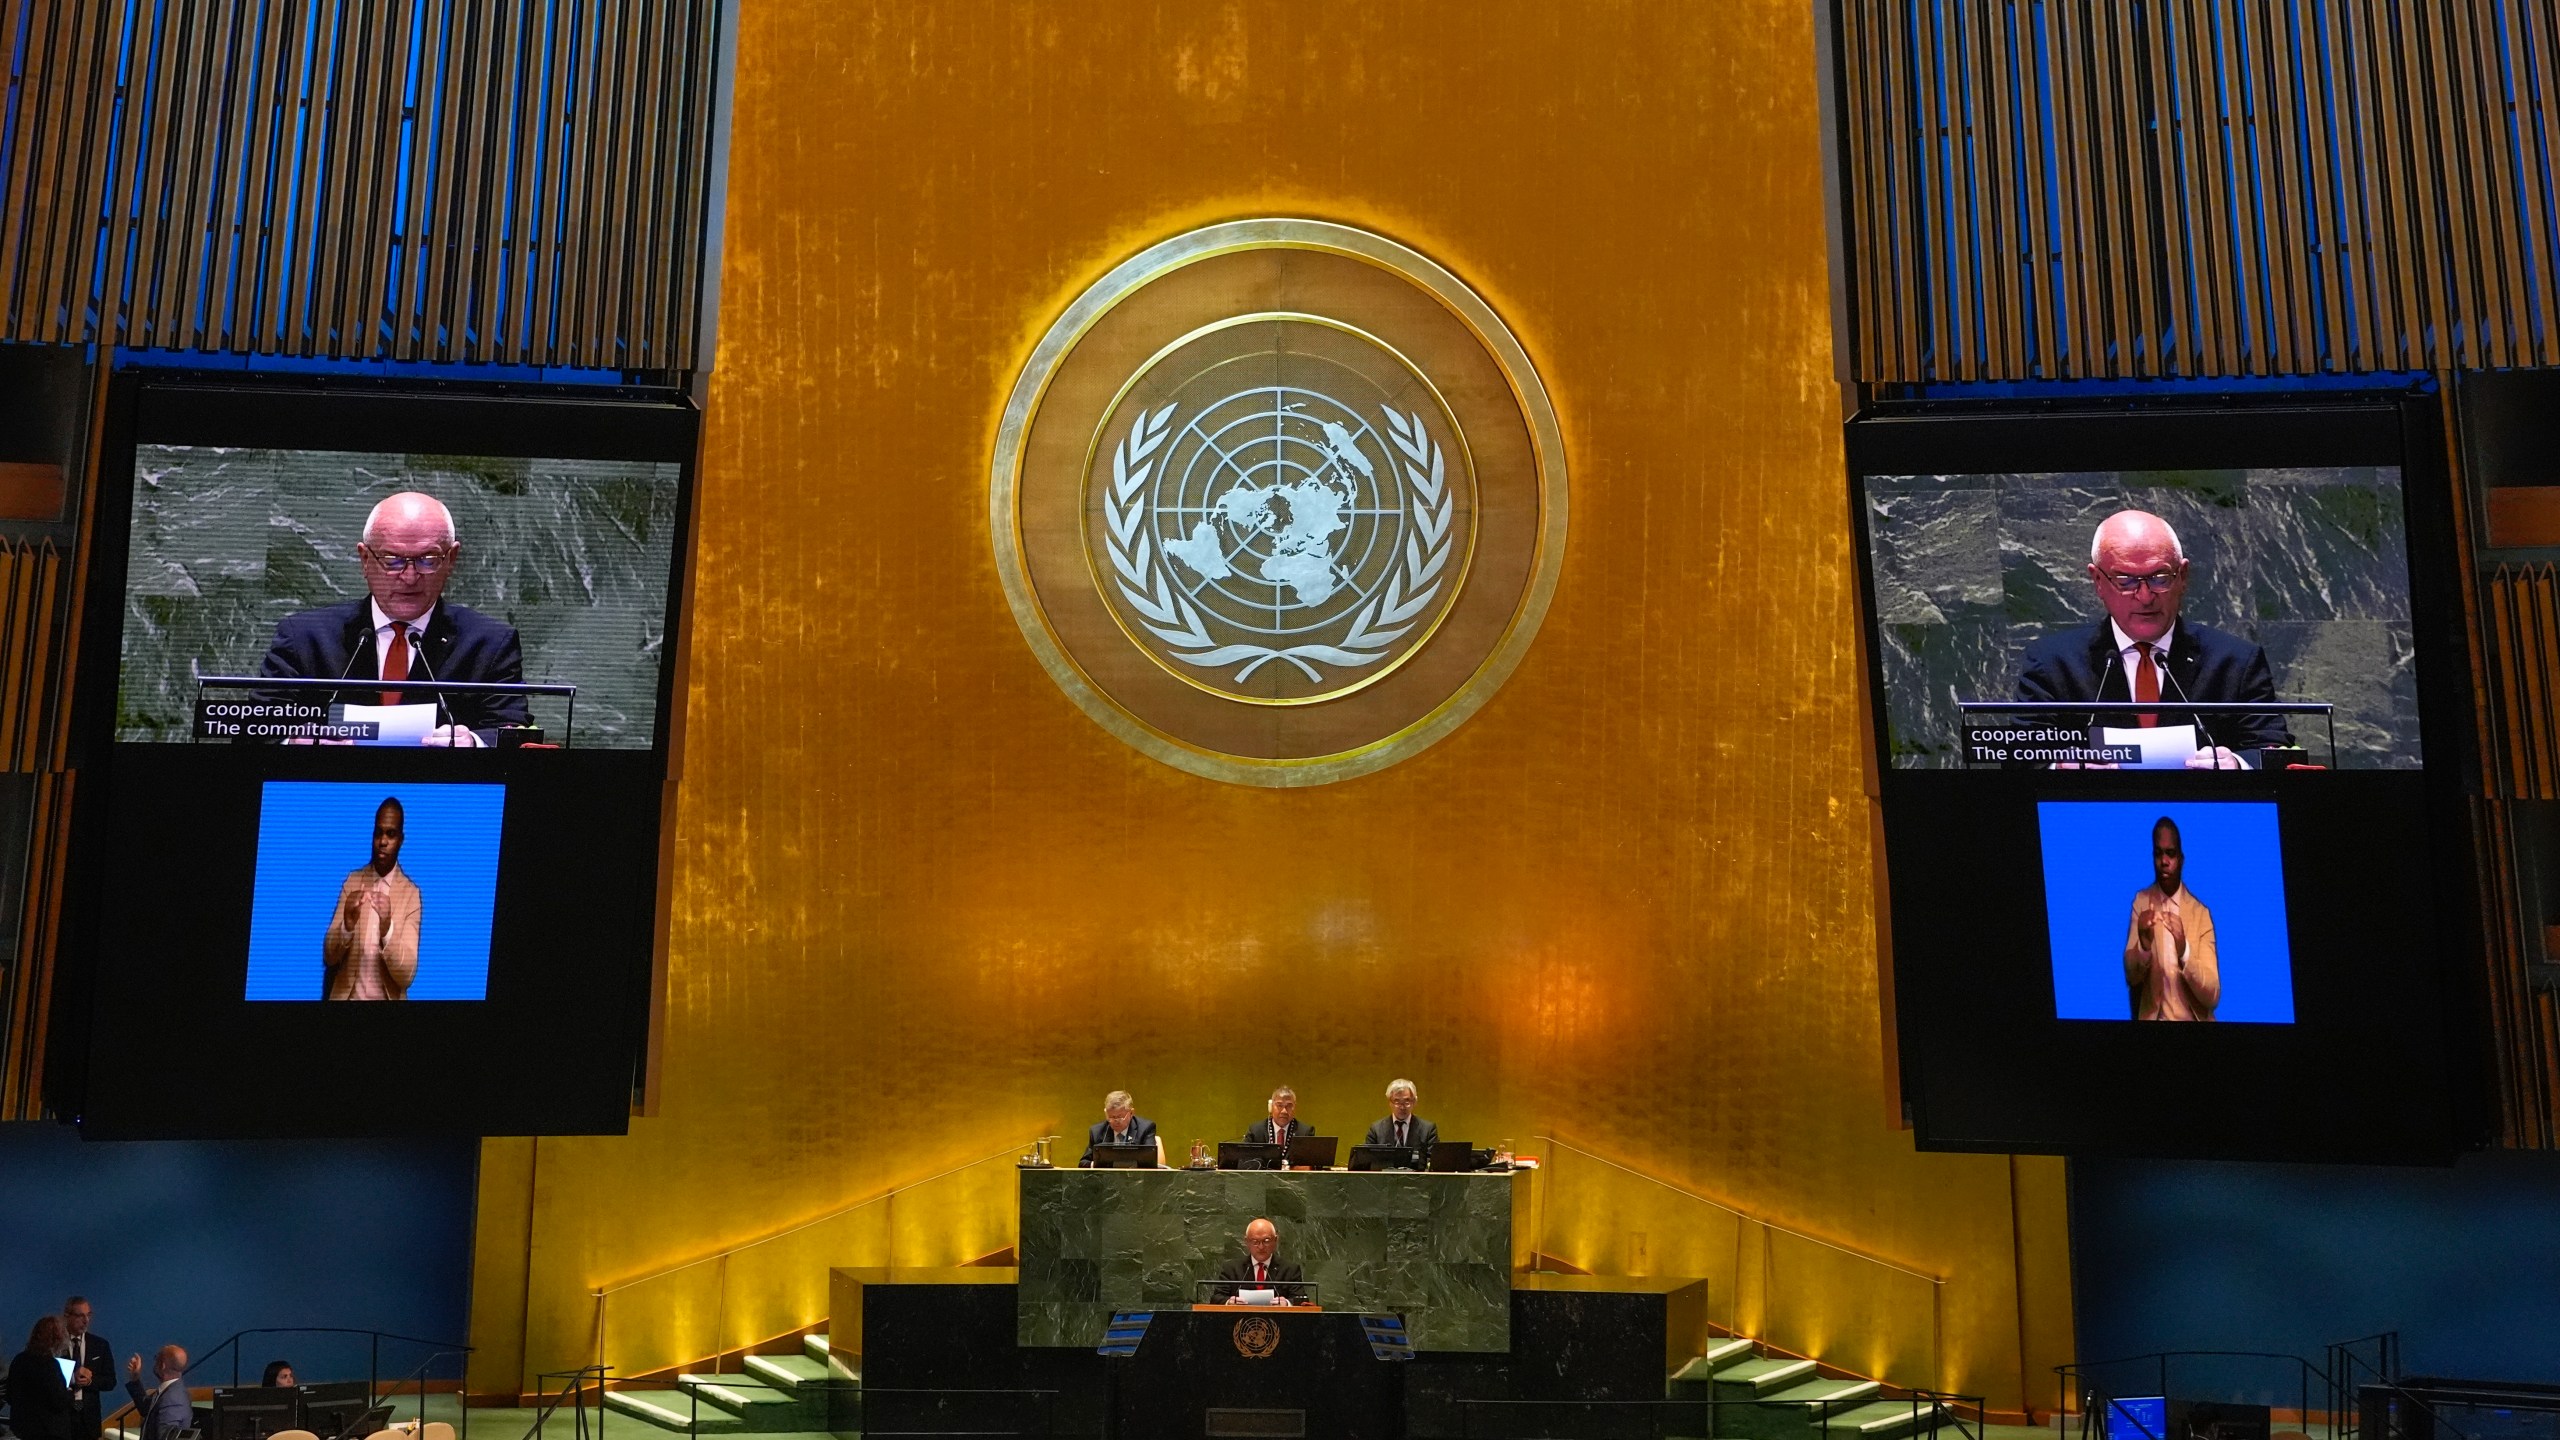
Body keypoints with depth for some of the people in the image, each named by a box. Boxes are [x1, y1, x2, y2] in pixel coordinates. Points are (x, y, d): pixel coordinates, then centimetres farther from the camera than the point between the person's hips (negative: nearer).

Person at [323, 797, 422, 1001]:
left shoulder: (411, 893, -3)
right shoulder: (352, 881, 6)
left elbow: (407, 974, -8)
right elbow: (328, 957, 2)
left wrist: (387, 930, -22)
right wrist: (347, 925, -16)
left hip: (386, 1000, -2)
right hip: (346, 997, 2)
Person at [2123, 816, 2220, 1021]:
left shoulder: (2201, 913, 0)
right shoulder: (2141, 901, 4)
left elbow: (2213, 995, -5)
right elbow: (2130, 977, -1)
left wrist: (2184, 951, -21)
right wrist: (2144, 944, -20)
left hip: (2192, 1022, 0)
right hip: (2152, 1019, 0)